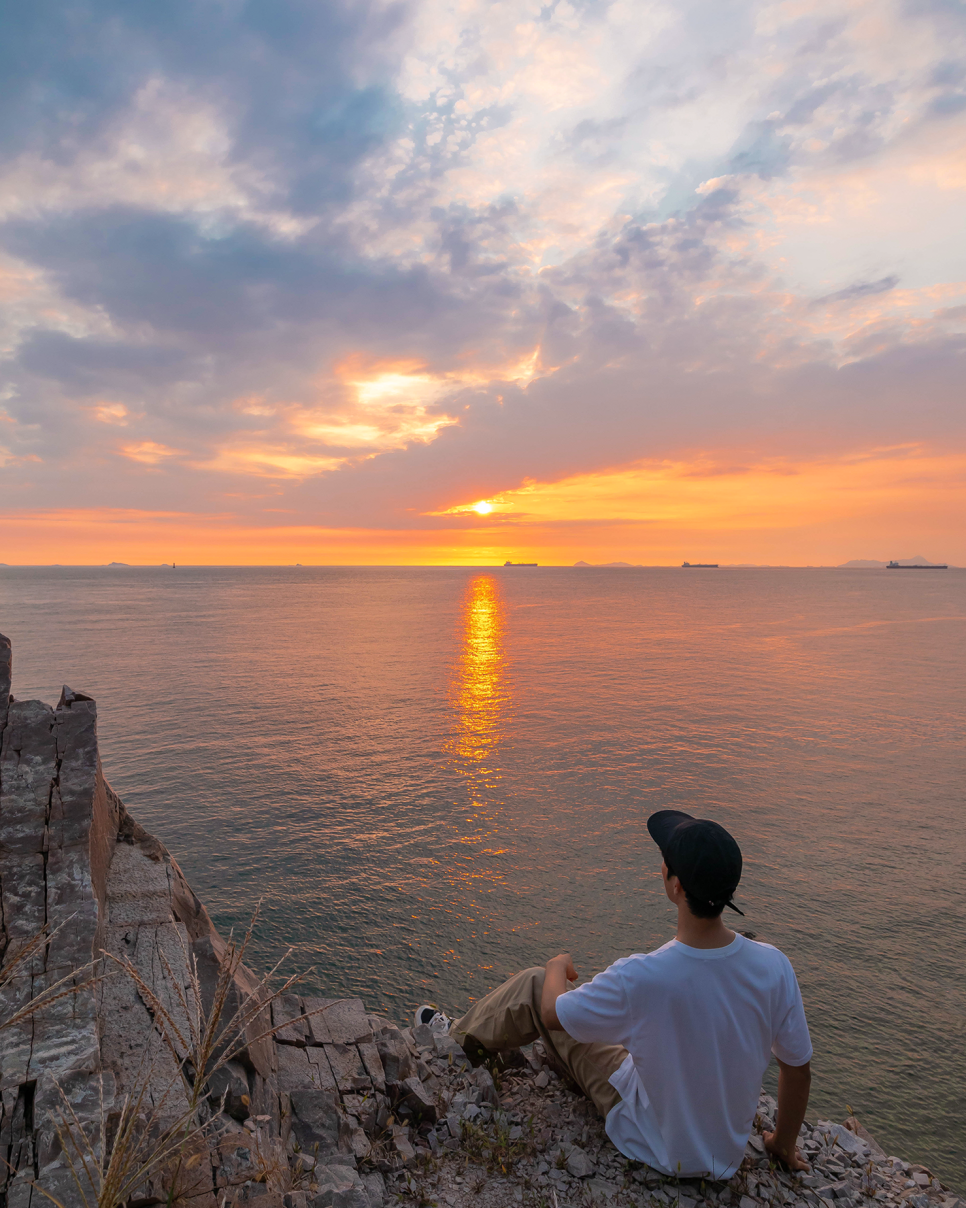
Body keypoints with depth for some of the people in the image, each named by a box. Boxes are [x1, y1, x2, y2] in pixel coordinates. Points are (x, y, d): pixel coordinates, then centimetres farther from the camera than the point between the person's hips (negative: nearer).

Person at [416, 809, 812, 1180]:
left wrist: (558, 967, 6)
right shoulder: (774, 967, -24)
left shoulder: (639, 978, -36)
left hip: (654, 1143, -5)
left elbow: (552, 1013, -17)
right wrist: (783, 1146, 13)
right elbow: (799, 1070, -8)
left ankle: (457, 1037, 32)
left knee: (535, 985, 4)